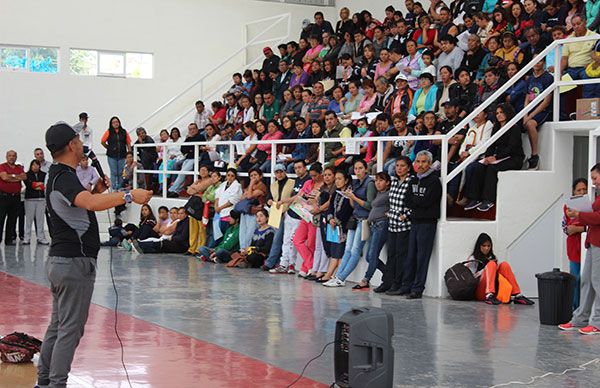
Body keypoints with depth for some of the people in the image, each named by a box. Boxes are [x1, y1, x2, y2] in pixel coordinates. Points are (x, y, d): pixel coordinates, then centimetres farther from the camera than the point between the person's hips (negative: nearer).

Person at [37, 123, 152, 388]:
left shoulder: (59, 176, 14)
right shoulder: (64, 178, -18)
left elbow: (81, 202, 27)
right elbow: (92, 203, -37)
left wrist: (96, 190, 10)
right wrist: (129, 195, -37)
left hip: (59, 260, 10)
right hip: (75, 262, -10)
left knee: (57, 325, 16)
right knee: (70, 329, -6)